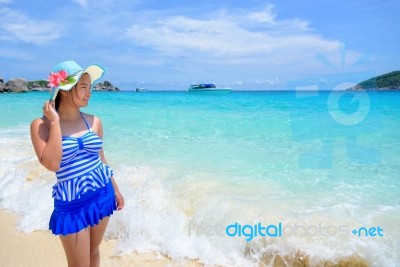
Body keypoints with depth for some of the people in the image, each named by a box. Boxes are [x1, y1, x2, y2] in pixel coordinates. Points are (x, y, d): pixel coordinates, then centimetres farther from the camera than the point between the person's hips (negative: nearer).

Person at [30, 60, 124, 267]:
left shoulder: (94, 122, -1)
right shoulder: (41, 125, -11)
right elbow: (52, 164, -24)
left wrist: (115, 190, 13)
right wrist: (55, 122, -20)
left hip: (102, 194, 4)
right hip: (72, 203, -4)